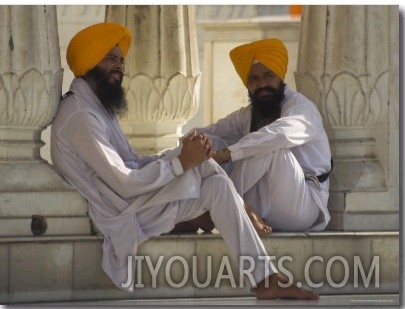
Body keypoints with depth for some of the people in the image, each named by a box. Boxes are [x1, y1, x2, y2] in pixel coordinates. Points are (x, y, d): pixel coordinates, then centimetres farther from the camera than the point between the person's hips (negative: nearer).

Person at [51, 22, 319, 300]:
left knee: (217, 184, -3)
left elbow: (134, 163, 10)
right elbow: (125, 184, -23)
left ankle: (265, 278, -4)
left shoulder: (97, 107, 17)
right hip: (124, 216, -10)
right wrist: (181, 163, -18)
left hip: (136, 204, 10)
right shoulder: (79, 115, -18)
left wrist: (183, 154, -7)